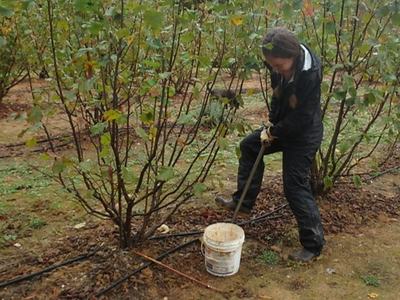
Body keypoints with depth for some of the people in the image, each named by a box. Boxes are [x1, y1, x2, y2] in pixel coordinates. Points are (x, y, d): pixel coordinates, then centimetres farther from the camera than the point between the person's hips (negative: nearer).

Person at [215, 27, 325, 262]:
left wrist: (273, 133, -15)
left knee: (296, 186, -6)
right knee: (249, 146, 17)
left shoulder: (310, 75, -32)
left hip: (304, 133, -8)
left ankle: (313, 244, 9)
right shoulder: (280, 67, -10)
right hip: (283, 125, 9)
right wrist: (272, 125, 0)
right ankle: (243, 201, 29)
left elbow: (301, 119, -27)